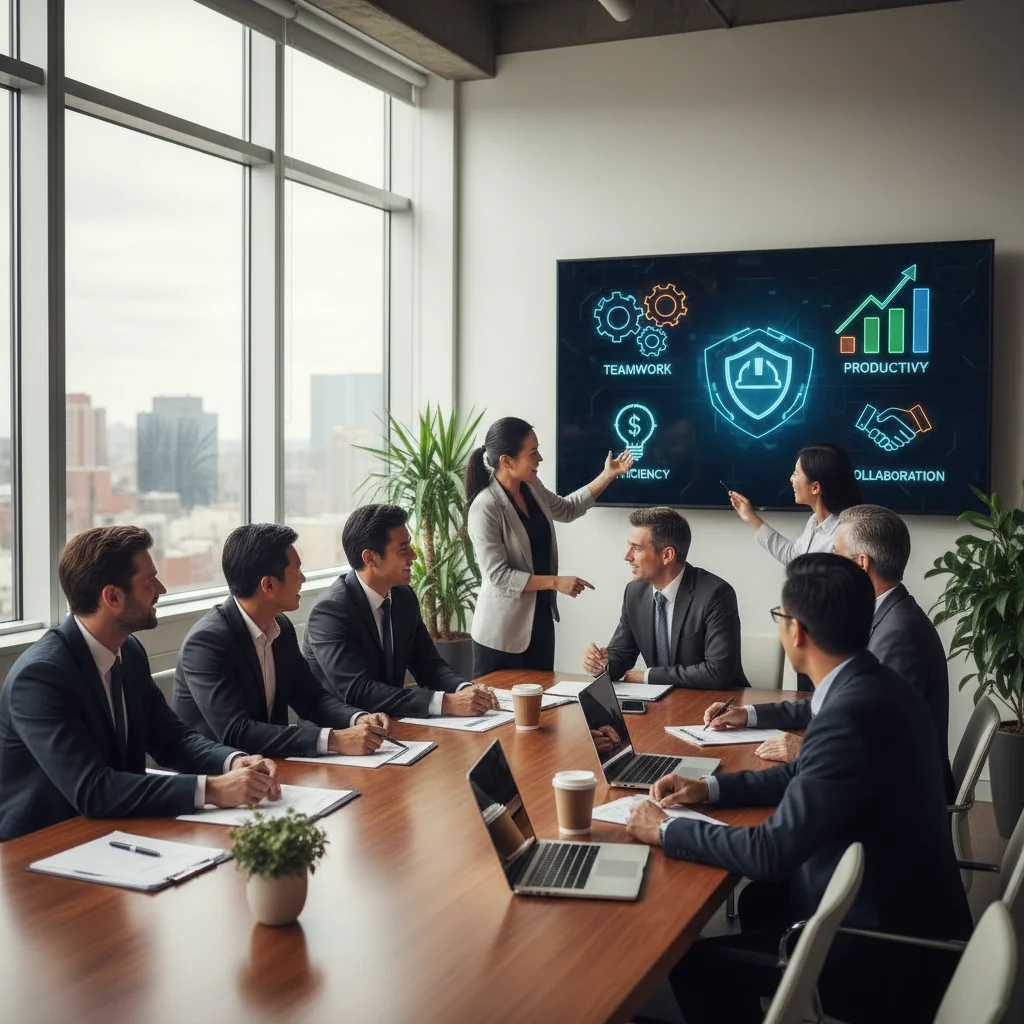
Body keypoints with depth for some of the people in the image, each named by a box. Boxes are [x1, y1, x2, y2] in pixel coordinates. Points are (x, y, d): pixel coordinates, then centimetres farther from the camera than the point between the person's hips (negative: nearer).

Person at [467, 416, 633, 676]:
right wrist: (556, 582, -23)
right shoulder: (485, 508, -22)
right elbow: (498, 576, -23)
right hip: (503, 630, -7)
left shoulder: (531, 487, 1)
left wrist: (608, 475, 16)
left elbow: (567, 510, 21)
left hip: (540, 617, 8)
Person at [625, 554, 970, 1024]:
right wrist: (710, 788, 10)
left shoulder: (852, 713, -30)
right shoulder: (870, 685, 0)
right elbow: (808, 776, 16)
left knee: (694, 963, -2)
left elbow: (772, 853, -26)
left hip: (887, 952, -9)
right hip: (898, 903, 9)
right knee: (758, 900, 26)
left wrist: (667, 831, -13)